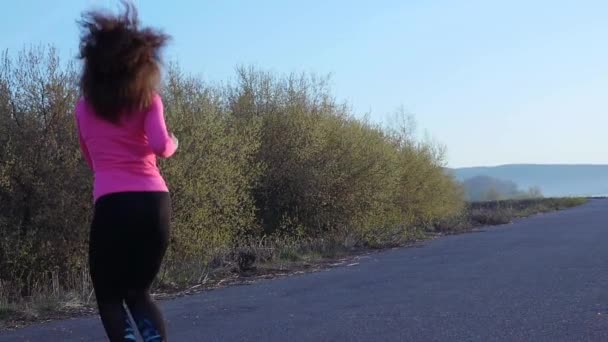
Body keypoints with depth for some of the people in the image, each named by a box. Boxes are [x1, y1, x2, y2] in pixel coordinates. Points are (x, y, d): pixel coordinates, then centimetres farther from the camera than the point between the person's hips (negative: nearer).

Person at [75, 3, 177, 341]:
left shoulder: (84, 107, 15)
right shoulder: (149, 99, 8)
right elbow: (161, 145, -7)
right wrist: (174, 143, 13)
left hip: (113, 203, -1)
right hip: (155, 202, 1)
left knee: (109, 296, 15)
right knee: (139, 292, 20)